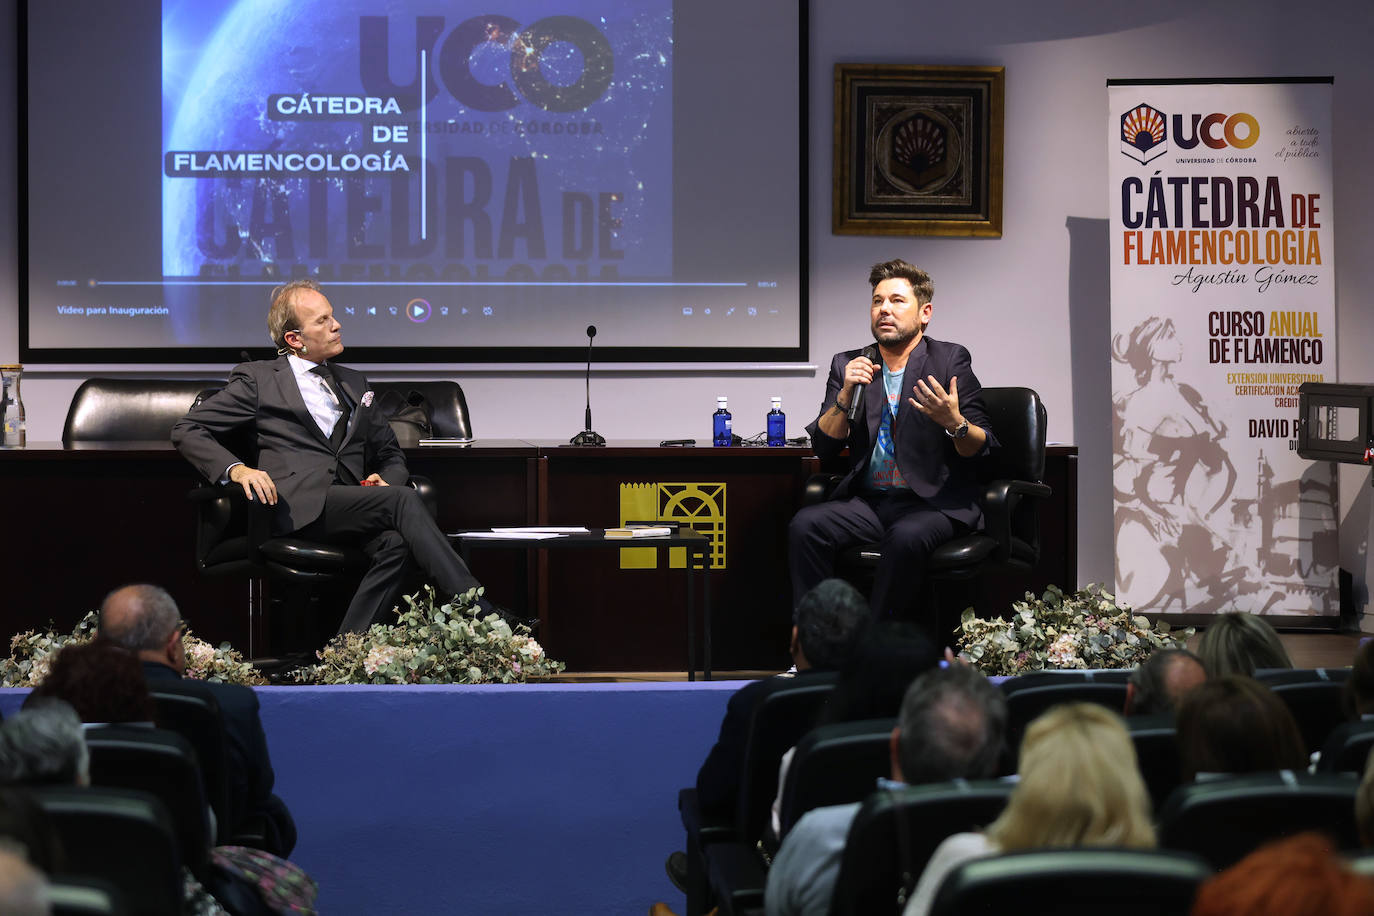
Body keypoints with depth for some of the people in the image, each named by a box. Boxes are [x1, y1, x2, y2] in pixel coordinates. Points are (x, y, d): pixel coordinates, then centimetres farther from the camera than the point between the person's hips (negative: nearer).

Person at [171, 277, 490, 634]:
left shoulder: (353, 383, 28)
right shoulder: (258, 379, 13)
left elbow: (391, 454, 32)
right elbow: (187, 431, 8)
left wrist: (386, 480, 6)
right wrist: (237, 469, -11)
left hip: (351, 506, 5)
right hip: (299, 504, -5)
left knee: (395, 543, -32)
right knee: (404, 501, -28)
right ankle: (484, 616, -33)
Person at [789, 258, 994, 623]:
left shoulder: (951, 359, 4)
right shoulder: (849, 365, 14)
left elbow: (982, 448, -2)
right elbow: (823, 446, 6)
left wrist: (954, 423, -25)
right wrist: (846, 395, -10)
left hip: (935, 501, -4)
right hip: (868, 501, 4)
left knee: (906, 537, -36)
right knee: (804, 525, -24)